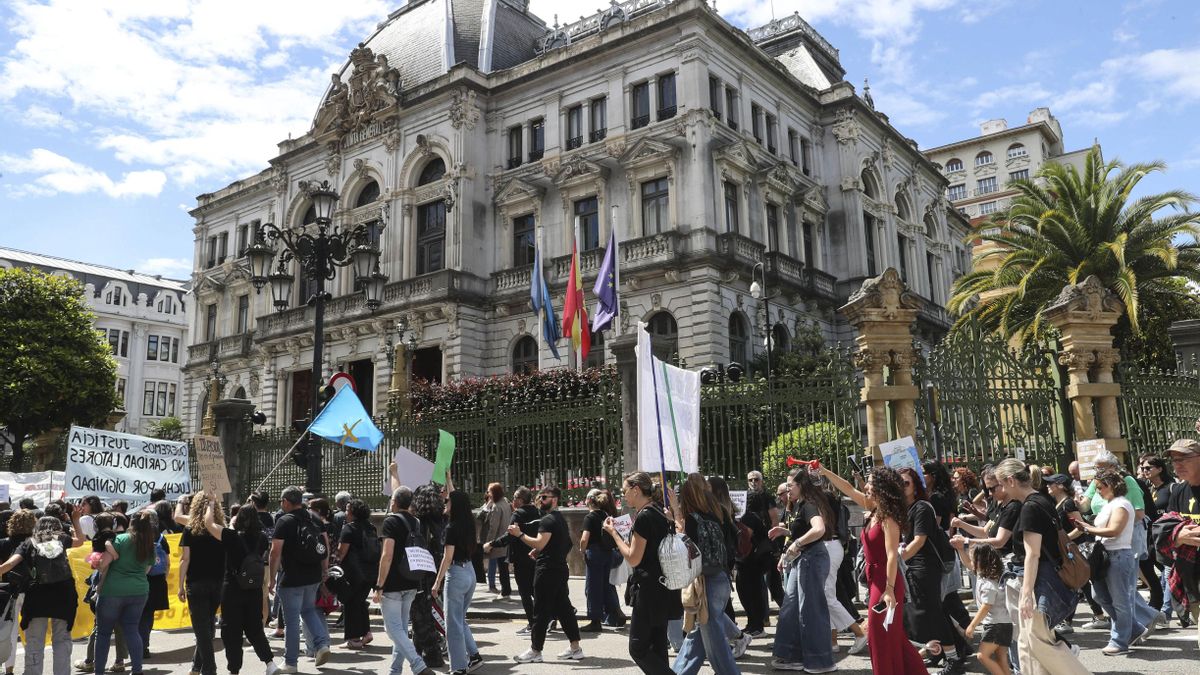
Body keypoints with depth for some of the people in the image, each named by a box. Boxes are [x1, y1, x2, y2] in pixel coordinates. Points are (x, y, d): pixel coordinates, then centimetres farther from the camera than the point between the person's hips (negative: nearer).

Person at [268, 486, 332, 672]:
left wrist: (272, 579, -9)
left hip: (292, 578, -6)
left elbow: (276, 552, -15)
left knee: (291, 620, 4)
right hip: (314, 577, 6)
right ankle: (322, 644, 6)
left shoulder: (284, 521, -9)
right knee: (308, 610, 23)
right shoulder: (314, 519, 9)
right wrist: (325, 570, 19)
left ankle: (290, 662, 12)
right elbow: (325, 548, 12)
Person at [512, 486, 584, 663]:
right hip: (560, 569, 10)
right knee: (564, 608, 11)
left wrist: (520, 534, -20)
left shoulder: (548, 520, -15)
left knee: (541, 611, -1)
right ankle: (576, 648, 13)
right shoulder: (561, 519, 16)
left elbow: (539, 544, -25)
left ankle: (535, 651, 6)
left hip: (547, 571, -10)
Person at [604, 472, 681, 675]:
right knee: (657, 648, 12)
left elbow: (633, 558, -16)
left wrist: (614, 533, -7)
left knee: (638, 649, -3)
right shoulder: (658, 513, 12)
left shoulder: (643, 517, -16)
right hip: (662, 589, 10)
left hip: (649, 590, -9)